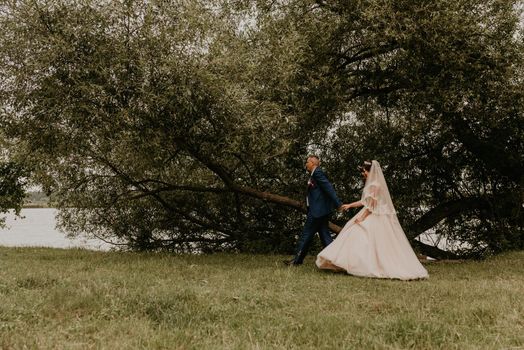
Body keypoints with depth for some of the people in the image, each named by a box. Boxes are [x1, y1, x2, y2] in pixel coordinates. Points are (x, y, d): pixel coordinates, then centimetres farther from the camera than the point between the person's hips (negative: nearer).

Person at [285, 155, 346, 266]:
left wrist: (338, 204, -22)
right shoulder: (314, 174, 18)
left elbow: (329, 188, -18)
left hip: (317, 210, -10)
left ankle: (297, 260, 6)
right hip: (322, 210, 10)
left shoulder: (318, 172, -12)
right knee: (324, 234, 9)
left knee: (306, 234, -2)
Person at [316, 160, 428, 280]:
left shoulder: (374, 185, -13)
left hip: (375, 218, -10)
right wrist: (349, 205, 21)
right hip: (372, 216, 10)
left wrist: (362, 217, -17)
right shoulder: (371, 184, 17)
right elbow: (364, 201, 21)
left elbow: (371, 204, -17)